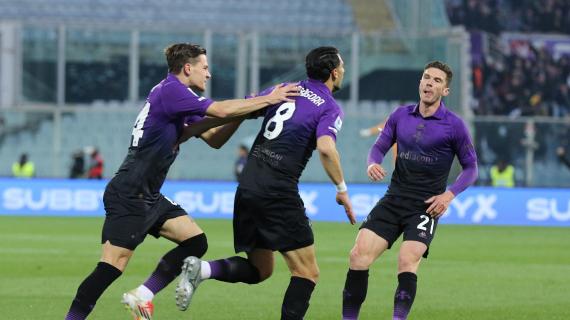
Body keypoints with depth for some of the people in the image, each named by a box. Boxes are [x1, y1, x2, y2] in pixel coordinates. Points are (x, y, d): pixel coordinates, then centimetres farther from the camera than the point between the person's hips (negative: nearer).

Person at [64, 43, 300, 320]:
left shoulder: (180, 99, 17)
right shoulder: (170, 91, -14)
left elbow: (214, 139, 19)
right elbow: (221, 111, -21)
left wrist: (243, 112, 5)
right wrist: (267, 100, -11)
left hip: (149, 197, 10)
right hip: (128, 196, -10)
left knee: (195, 242, 6)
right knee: (112, 266, -14)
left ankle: (141, 296, 5)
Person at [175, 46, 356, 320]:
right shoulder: (330, 108, -3)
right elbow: (325, 147, -21)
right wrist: (342, 189, -11)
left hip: (248, 187, 7)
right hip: (278, 193, -7)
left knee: (259, 270, 17)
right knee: (307, 272, 1)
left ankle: (202, 268, -6)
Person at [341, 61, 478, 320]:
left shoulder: (453, 125, -5)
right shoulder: (401, 115, 7)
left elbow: (471, 167, 1)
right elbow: (379, 147, 15)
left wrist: (450, 194, -13)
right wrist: (373, 164, -8)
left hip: (426, 206, -4)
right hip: (393, 200, 4)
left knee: (408, 262, -24)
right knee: (359, 255, -10)